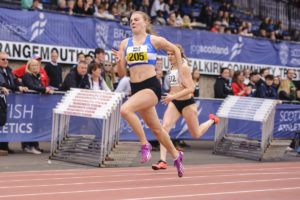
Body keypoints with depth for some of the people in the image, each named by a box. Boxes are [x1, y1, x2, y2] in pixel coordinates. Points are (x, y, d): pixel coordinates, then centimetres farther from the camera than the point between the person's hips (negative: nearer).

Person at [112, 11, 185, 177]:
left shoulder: (155, 40, 0)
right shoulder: (125, 44, 9)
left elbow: (175, 50, 15)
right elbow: (121, 73, 9)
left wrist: (180, 74, 15)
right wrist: (119, 61, -12)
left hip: (151, 87, -5)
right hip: (135, 88, 5)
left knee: (125, 109, -29)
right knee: (156, 128, 14)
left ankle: (145, 144, -14)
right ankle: (176, 155, 34)